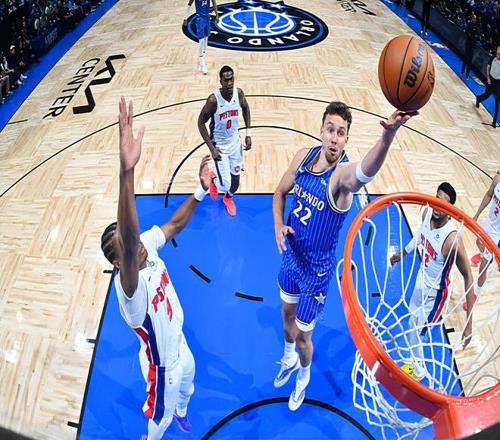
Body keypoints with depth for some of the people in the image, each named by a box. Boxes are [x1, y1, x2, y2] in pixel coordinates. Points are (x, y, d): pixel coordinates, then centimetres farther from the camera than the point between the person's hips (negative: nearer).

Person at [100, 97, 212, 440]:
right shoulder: (128, 287, -45)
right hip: (162, 362, -7)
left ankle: (182, 411, 70)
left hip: (178, 341, 7)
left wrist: (201, 190, -21)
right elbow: (128, 245, -67)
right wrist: (127, 171, -83)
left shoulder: (147, 244, -24)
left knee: (187, 381, 37)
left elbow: (174, 224, -6)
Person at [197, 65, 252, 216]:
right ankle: (213, 180, 34)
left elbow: (246, 109, 9)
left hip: (235, 142, 4)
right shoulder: (213, 99, -26)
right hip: (219, 145, -4)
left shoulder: (239, 93, -13)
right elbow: (200, 122, -16)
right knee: (225, 185, -6)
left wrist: (248, 133, 3)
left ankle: (228, 198, 49)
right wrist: (211, 148, -21)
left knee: (235, 181, 12)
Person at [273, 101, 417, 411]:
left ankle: (304, 376, 48)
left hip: (318, 269, -5)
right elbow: (281, 191, 6)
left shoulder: (343, 172, -29)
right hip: (291, 255, 6)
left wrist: (387, 136, -75)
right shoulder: (304, 156, -9)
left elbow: (365, 173, -55)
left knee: (303, 335, 13)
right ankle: (289, 359, 60)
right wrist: (278, 225, -12)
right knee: (287, 316, 28)